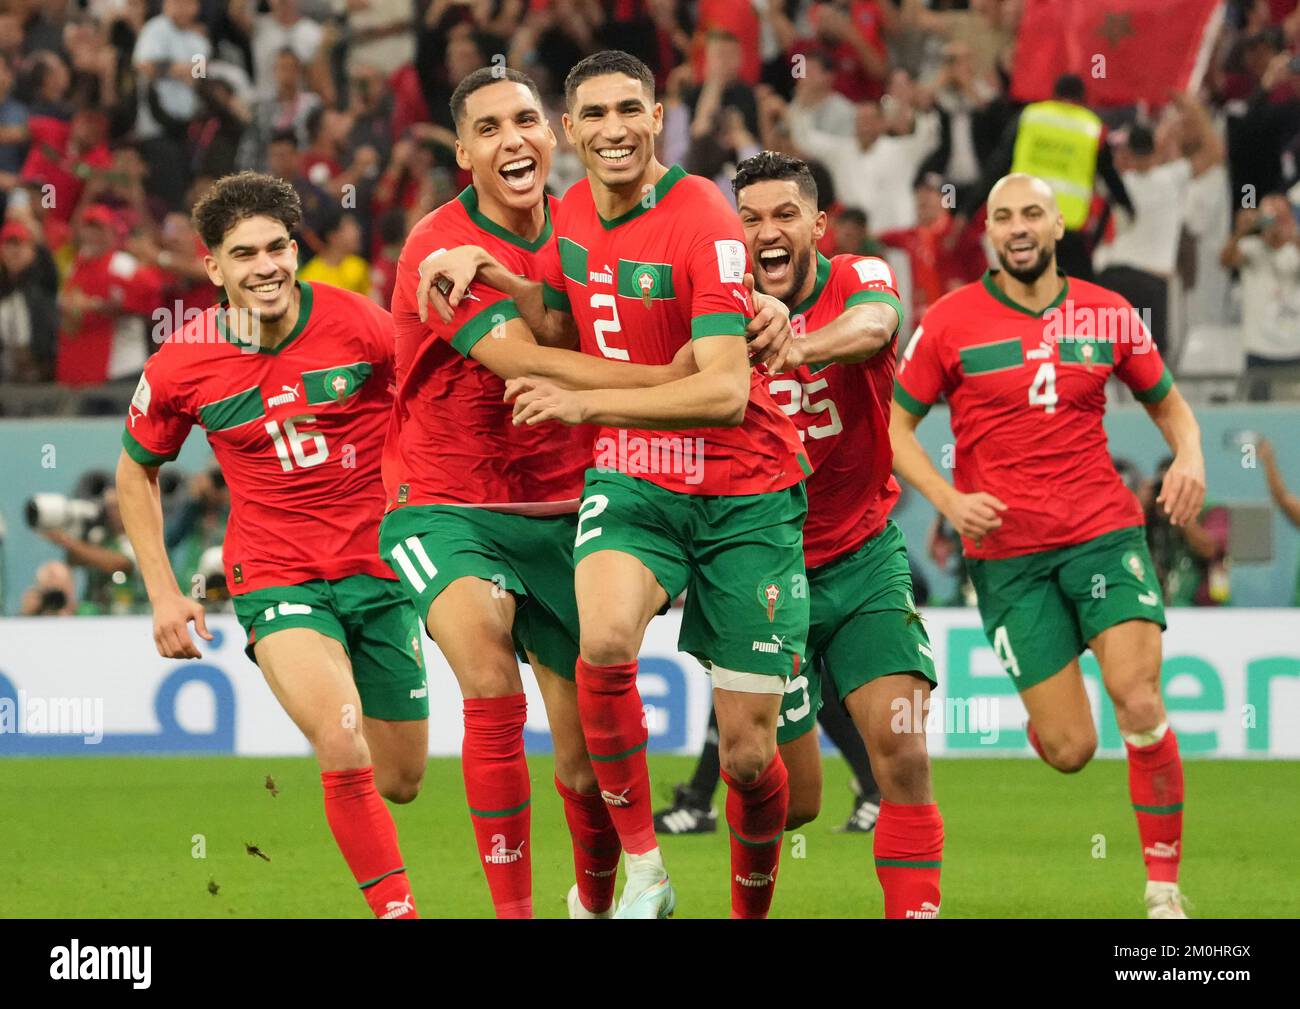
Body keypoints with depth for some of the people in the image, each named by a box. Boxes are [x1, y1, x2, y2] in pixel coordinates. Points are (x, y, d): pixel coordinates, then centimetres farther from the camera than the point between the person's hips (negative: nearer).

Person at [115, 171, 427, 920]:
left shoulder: (361, 325, -12)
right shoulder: (182, 366, -7)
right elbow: (136, 470, 10)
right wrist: (163, 592, 5)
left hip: (380, 572, 2)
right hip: (275, 576, -2)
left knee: (400, 784, 9)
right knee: (346, 750, -26)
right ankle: (398, 909, -12)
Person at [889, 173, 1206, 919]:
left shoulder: (1109, 315, 5)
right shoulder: (951, 322, -1)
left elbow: (1170, 405, 17)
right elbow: (897, 424, 4)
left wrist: (1190, 458, -5)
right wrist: (947, 499, -11)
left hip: (1105, 531, 1)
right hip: (1007, 552, -1)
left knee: (1139, 702, -18)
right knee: (1069, 749, -6)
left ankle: (1165, 885, -3)